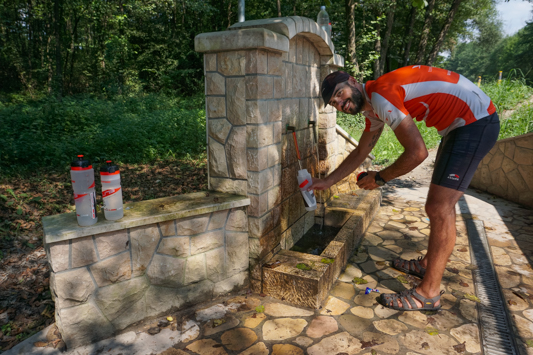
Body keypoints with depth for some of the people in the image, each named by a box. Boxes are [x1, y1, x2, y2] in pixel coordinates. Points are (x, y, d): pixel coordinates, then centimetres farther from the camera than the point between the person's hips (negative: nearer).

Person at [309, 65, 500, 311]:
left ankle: (428, 294, -1)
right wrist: (327, 181, 20)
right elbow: (360, 153, 20)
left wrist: (379, 178, -11)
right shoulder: (373, 107, 9)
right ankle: (429, 263, 32)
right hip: (459, 124, 10)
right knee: (440, 203, 16)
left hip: (475, 120, -10)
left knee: (439, 208, -11)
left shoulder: (381, 95, -23)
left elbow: (417, 152, -25)